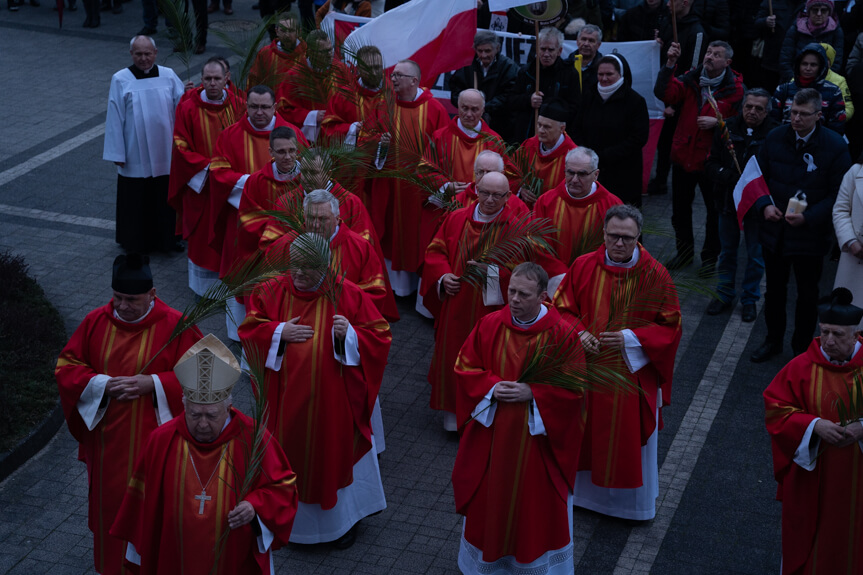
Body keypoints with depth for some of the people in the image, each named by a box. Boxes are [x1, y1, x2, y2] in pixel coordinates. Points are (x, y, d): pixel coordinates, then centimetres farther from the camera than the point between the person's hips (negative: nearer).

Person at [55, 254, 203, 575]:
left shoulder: (175, 326, -12)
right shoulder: (96, 321, -2)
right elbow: (66, 368, 1)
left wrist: (153, 383, -22)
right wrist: (103, 384, -17)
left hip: (152, 439, -3)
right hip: (106, 440, 4)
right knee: (109, 500, 17)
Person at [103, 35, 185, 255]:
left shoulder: (168, 76, 2)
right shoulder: (120, 80, -4)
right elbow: (115, 119, -5)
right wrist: (117, 153, -6)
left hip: (164, 152, 2)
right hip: (135, 154, -2)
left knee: (165, 195, 11)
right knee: (136, 199, 6)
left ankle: (166, 238, 25)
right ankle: (136, 242, 20)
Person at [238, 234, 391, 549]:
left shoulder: (347, 295, -7)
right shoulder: (273, 292, -1)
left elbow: (379, 337, -6)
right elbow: (249, 330, 2)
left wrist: (349, 334, -24)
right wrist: (279, 333, -15)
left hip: (332, 398, -2)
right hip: (286, 399, 2)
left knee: (335, 452, 11)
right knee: (290, 455, 11)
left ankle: (344, 518, 32)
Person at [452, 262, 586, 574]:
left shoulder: (562, 334, -14)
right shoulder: (489, 325, -7)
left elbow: (574, 387, -11)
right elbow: (465, 367, 1)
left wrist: (532, 393, -21)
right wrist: (491, 387, -16)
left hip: (538, 437, -2)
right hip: (491, 436, 2)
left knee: (536, 499, 10)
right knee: (489, 495, 16)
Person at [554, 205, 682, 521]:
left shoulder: (655, 275, -9)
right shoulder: (583, 267, -5)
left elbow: (670, 326, -5)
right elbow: (562, 309, 5)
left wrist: (631, 338, -18)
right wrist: (579, 333, -14)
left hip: (633, 373, -1)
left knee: (630, 436, 9)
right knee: (587, 433, 13)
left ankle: (631, 501, 29)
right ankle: (585, 489, 35)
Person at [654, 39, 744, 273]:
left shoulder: (735, 89, -7)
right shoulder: (690, 80, 0)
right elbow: (664, 93, -15)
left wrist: (718, 122, -20)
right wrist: (670, 64, -25)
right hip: (683, 156, 3)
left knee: (715, 212, 8)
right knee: (680, 209, 16)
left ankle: (710, 256, 27)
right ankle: (685, 250, 37)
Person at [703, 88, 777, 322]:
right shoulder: (727, 129, -4)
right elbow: (711, 165, -3)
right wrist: (731, 178, -19)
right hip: (728, 202, 3)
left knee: (756, 256, 9)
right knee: (727, 252, 16)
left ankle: (750, 299, 25)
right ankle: (725, 295, 31)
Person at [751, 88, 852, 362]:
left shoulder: (835, 146, -13)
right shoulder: (775, 138, -3)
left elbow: (838, 194, -11)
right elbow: (759, 176, 6)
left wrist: (808, 217, -23)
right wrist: (764, 205, -13)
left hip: (810, 235, -3)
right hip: (774, 231, 3)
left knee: (807, 295, 12)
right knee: (774, 290, 19)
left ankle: (802, 348, 29)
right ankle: (773, 340, 38)